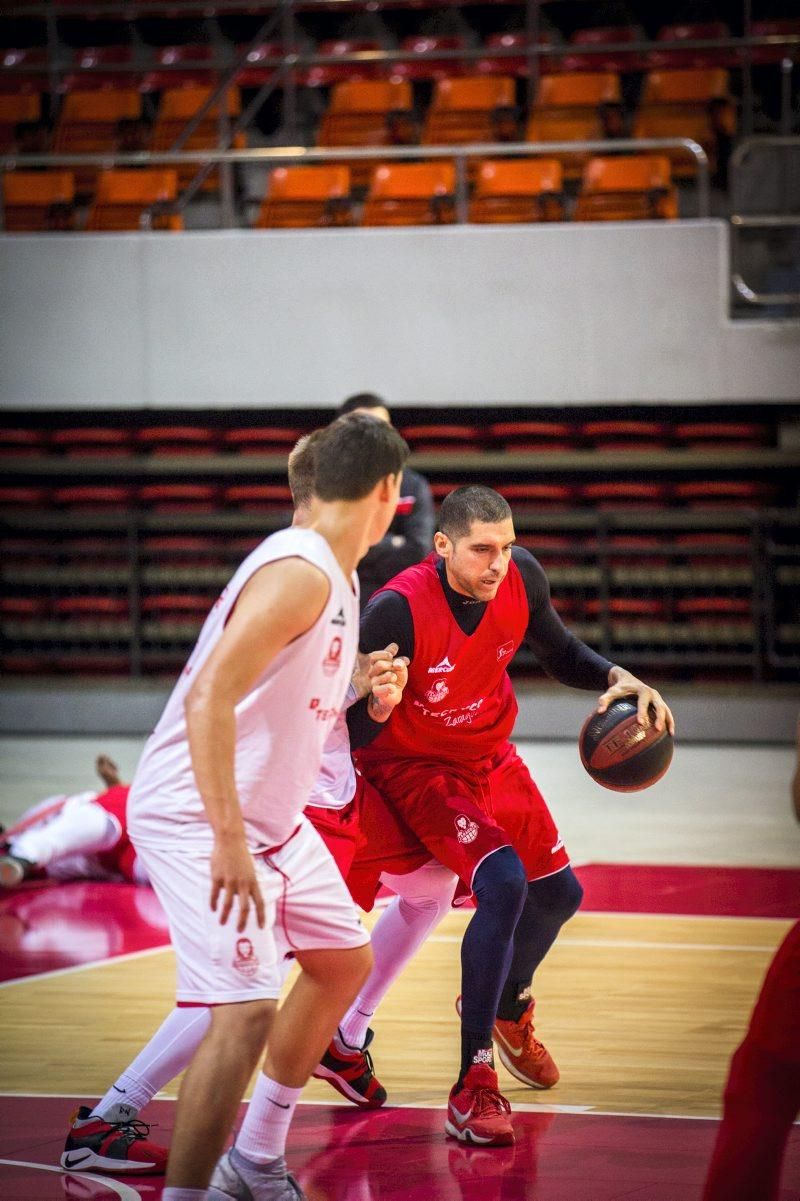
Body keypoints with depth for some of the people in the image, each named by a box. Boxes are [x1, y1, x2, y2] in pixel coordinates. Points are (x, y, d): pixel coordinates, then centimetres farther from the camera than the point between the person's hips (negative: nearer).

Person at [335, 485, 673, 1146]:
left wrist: (620, 678, -16)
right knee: (502, 884, -26)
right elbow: (351, 733, -27)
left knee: (558, 892, 14)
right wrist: (376, 705, -49)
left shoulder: (521, 576, -17)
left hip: (491, 757, 7)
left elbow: (561, 655, 3)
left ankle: (508, 1005, 48)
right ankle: (474, 1085, -19)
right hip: (414, 767, -7)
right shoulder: (397, 610, -33)